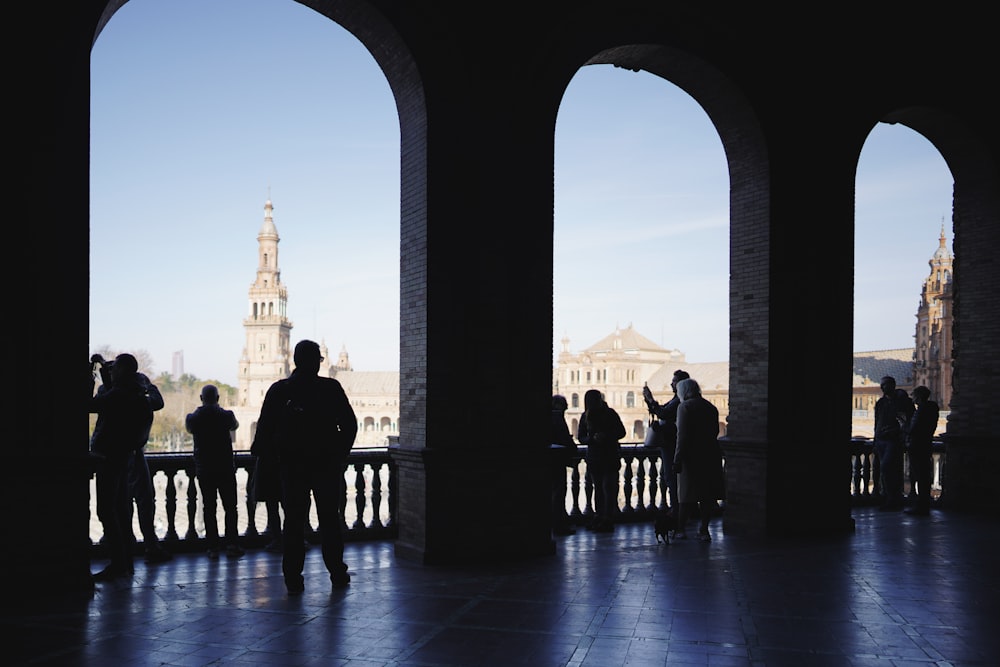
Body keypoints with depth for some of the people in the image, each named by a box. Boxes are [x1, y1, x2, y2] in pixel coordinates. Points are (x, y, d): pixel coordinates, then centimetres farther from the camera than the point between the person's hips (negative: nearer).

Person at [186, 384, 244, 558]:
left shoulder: (193, 418, -4)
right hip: (225, 468, -1)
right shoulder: (226, 415, -7)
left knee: (209, 508, 5)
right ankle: (232, 545, 0)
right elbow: (235, 426, 16)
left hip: (204, 470, 1)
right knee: (230, 507, 5)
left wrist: (199, 410, 24)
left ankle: (213, 547, 3)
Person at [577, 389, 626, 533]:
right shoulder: (586, 416, 4)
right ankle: (599, 517, 13)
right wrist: (593, 438, -16)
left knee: (608, 487, -8)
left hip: (611, 456, -3)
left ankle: (608, 521, -8)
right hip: (594, 457, 3)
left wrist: (606, 436, -18)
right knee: (598, 488, 7)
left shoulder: (610, 413, -3)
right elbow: (581, 438, 4)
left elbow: (621, 432, -1)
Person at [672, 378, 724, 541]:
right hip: (711, 456, 5)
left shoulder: (685, 407, -8)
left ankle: (681, 529, 8)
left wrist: (677, 460, -14)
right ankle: (704, 530, 10)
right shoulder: (711, 407, 11)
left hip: (692, 456, -5)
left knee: (687, 495, 3)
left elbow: (682, 435, -14)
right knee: (707, 496, 8)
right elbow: (715, 432, 12)